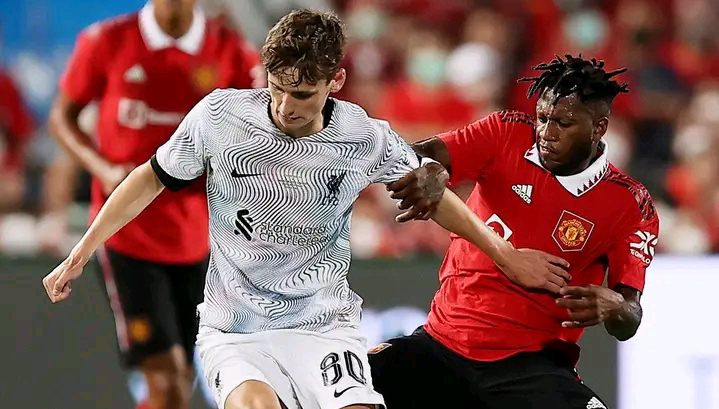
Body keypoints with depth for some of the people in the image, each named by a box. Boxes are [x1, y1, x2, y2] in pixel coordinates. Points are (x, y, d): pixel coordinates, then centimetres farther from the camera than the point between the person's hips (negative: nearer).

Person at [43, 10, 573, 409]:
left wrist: (506, 255, 16)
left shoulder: (367, 139, -7)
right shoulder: (220, 116, -8)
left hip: (322, 325, 1)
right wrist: (80, 256, 9)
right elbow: (153, 179, 6)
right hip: (233, 329, -1)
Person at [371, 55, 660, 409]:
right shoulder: (507, 135, 1)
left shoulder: (630, 205, -1)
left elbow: (628, 323, -2)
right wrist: (429, 173, -37)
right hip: (441, 344, 1)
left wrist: (610, 307, -27)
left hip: (530, 366, -1)